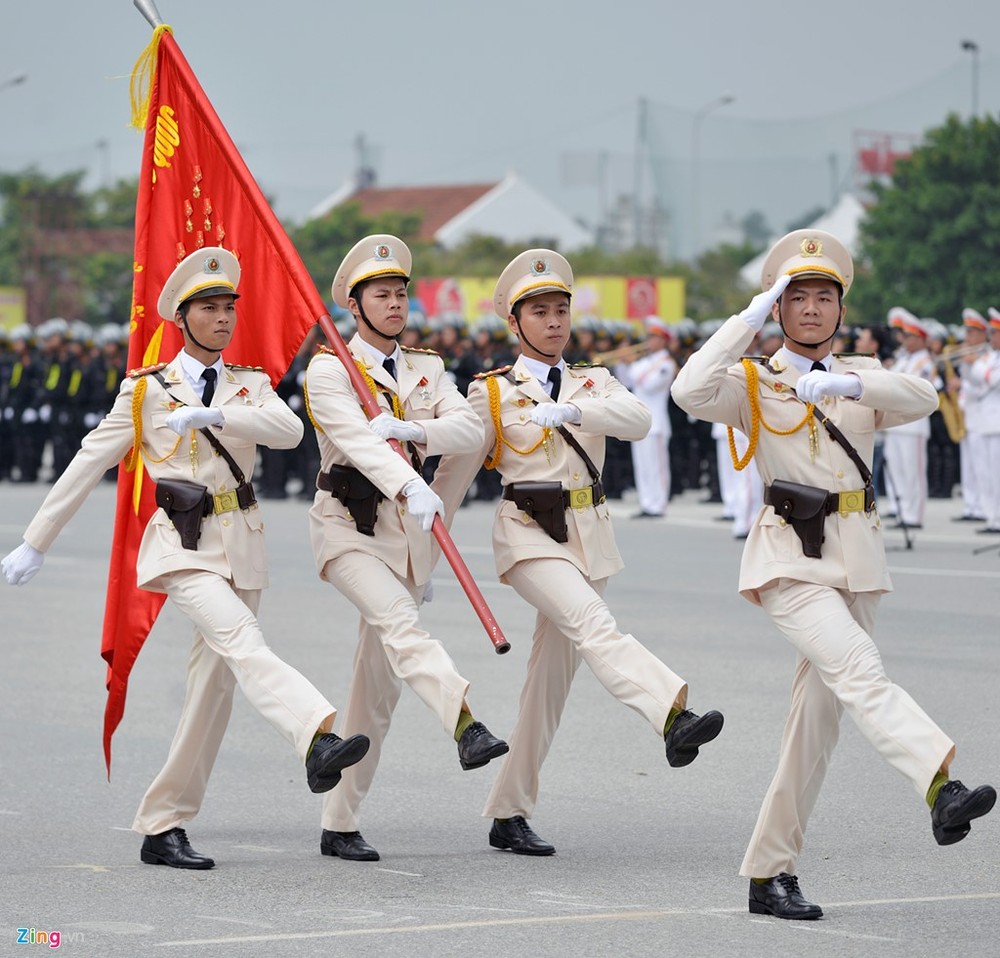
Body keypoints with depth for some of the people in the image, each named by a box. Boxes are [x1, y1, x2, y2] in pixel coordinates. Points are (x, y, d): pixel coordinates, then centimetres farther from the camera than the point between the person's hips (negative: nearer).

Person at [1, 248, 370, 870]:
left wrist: (212, 416, -23)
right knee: (241, 642, -27)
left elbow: (290, 430, -9)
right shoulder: (146, 390, 5)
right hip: (182, 543, -4)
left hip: (240, 540, 4)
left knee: (215, 679, 2)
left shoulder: (250, 385, 13)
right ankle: (319, 738, -49)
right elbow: (88, 466, 8)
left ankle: (163, 827, 9)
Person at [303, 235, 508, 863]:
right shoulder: (329, 370, -4)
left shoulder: (427, 369, 14)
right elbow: (359, 441, -22)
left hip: (407, 529, 6)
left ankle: (341, 825, 12)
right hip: (349, 526, -5)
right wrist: (411, 486, -39)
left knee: (380, 682, 5)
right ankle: (467, 725, -55)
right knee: (399, 622, -32)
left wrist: (411, 429, -22)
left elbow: (472, 429, -4)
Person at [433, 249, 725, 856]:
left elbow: (638, 420, -10)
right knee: (592, 622, -30)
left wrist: (571, 411, -26)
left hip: (588, 534, 4)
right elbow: (452, 478, 5)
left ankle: (509, 814, 14)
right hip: (528, 533, -4)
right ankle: (673, 717, -53)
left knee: (553, 674, 6)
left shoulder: (594, 383, 13)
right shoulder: (492, 393, 4)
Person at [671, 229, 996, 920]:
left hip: (856, 555, 4)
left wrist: (849, 383, -22)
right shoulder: (754, 383, 5)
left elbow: (922, 398, -6)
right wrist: (753, 315, -13)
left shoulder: (862, 376, 15)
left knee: (821, 708, 4)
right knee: (857, 666, -27)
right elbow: (691, 391, -17)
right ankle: (941, 786, -48)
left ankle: (771, 871, 12)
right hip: (789, 556, -4)